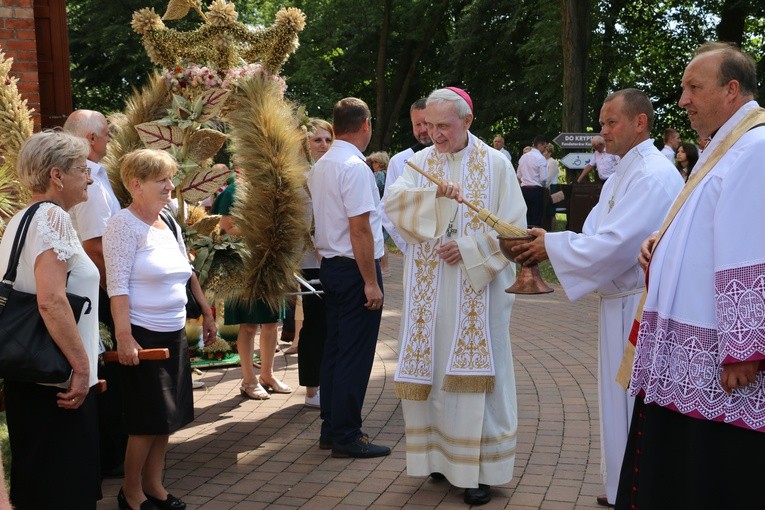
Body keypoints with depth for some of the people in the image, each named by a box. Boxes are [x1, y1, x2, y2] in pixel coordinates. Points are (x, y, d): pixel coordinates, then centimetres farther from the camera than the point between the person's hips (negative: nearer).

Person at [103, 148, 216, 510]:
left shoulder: (169, 224, 11)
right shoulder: (124, 225, -13)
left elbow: (187, 273, 20)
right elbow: (118, 285, -19)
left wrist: (206, 312, 19)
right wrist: (124, 337, -24)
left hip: (174, 333, 8)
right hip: (142, 334, -8)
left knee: (167, 416, 12)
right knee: (148, 418, -2)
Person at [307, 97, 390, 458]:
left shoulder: (320, 167, 10)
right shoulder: (354, 167, -18)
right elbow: (360, 229, -21)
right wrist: (371, 282, -19)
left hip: (329, 264, 9)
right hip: (355, 268, -9)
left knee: (335, 347, 15)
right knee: (356, 354, -2)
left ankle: (331, 428, 23)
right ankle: (346, 437, 5)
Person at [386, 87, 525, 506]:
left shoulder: (495, 164, -1)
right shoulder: (420, 162, 7)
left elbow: (513, 224, -4)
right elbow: (393, 201, -10)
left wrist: (469, 249, -15)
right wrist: (434, 192, -26)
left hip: (477, 290, -3)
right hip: (429, 292, 3)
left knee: (472, 374, -2)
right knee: (429, 370, 6)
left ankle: (477, 468, 5)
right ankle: (438, 454, 19)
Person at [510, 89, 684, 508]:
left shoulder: (653, 175, -18)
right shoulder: (623, 174, 15)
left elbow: (616, 244, -25)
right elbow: (595, 235, 13)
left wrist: (553, 245, -14)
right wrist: (548, 243, -4)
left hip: (640, 306, -10)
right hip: (620, 301, 10)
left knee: (633, 403, -1)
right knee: (622, 399, 17)